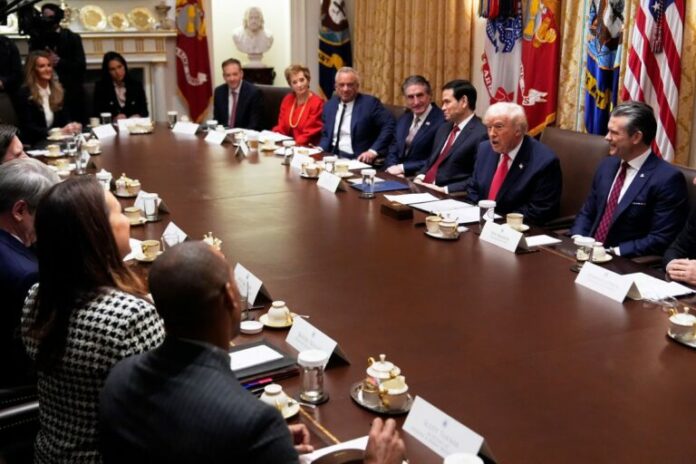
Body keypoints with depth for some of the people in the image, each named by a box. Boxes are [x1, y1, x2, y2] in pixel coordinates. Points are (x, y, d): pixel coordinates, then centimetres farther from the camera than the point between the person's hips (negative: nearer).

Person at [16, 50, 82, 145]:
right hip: (34, 144, -6)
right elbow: (28, 128, -12)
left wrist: (72, 126, -13)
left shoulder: (58, 89, 11)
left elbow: (65, 118, 12)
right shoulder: (24, 93, -6)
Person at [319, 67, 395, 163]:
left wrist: (373, 151, -19)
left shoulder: (370, 103, -4)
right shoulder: (329, 105, 13)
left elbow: (389, 126, -11)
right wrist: (320, 149, -2)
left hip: (359, 160, -5)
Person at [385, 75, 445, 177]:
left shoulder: (442, 121, -12)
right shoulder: (403, 119, 14)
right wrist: (393, 169, -7)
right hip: (398, 177, 6)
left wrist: (402, 168, -14)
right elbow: (392, 152, 14)